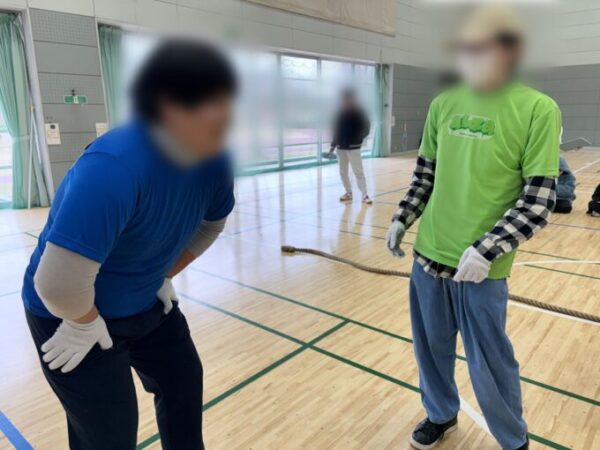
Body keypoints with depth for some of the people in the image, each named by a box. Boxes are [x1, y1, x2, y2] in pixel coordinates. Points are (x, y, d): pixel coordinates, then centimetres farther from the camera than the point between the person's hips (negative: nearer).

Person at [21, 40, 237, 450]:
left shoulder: (213, 162, -14)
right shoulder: (114, 168, -38)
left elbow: (210, 224, 6)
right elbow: (57, 282, -38)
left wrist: (163, 277, 4)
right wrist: (86, 324, -18)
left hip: (147, 305, 7)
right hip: (70, 315, -6)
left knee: (184, 384, 22)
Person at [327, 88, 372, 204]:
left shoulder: (358, 112, -5)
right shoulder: (340, 113, 8)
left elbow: (366, 128, -6)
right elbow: (336, 130, 14)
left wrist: (358, 139, -19)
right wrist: (333, 145, 10)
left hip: (353, 147, -5)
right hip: (341, 147, 5)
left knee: (358, 171, -7)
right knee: (343, 172, 10)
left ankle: (364, 195, -4)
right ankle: (348, 193, 22)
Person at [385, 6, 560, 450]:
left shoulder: (538, 109, -9)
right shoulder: (443, 104, 5)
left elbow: (539, 200, -10)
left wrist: (486, 250, -19)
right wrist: (401, 220, 7)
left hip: (481, 268, -4)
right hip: (428, 255, 4)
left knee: (490, 366, 10)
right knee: (431, 347, 18)